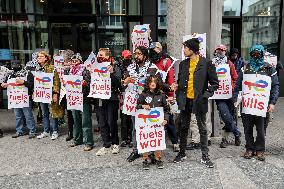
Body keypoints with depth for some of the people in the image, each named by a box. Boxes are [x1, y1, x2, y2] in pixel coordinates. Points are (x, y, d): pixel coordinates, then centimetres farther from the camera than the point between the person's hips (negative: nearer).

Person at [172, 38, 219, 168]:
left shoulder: (206, 63, -6)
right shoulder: (183, 64, 8)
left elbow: (215, 83, -3)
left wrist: (205, 95, -13)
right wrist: (176, 87, -4)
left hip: (199, 100, -4)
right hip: (185, 100, 4)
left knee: (202, 129, 7)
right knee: (184, 128, 13)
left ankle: (205, 156, 19)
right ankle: (182, 153, 27)